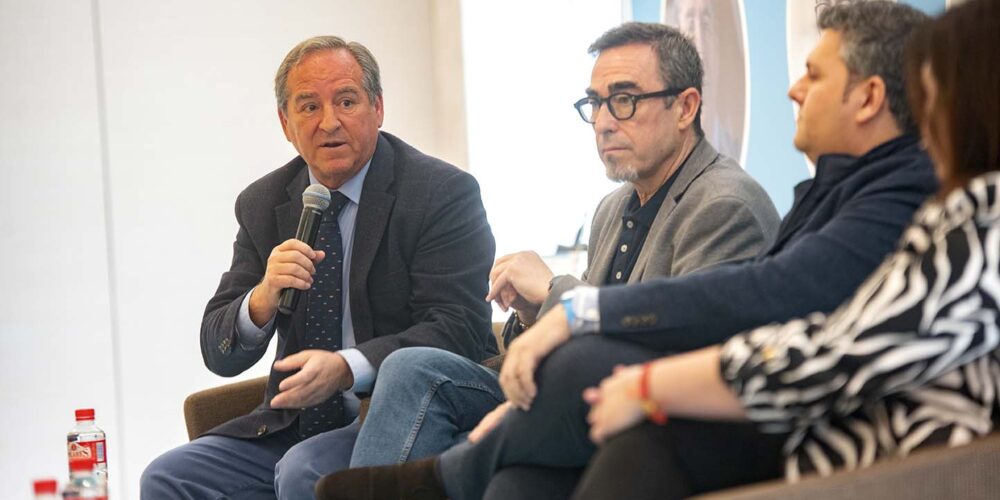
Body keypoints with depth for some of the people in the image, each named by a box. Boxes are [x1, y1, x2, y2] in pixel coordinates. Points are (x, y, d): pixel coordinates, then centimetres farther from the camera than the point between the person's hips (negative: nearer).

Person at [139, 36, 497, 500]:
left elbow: (458, 330, -14)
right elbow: (219, 354, 6)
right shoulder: (262, 204, 9)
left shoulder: (443, 193, -6)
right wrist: (262, 299, -17)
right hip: (294, 426, 5)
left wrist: (347, 369, -28)